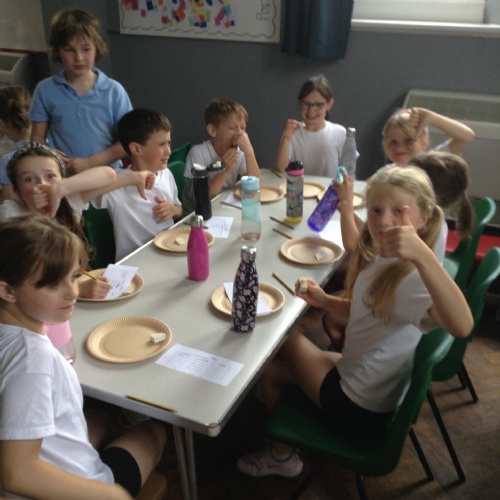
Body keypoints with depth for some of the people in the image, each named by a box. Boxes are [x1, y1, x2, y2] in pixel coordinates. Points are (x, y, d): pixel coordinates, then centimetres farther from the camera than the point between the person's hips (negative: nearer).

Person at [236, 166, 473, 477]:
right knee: (270, 367, 17)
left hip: (362, 408, -8)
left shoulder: (415, 278, -30)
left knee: (285, 336, 8)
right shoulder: (375, 257, -3)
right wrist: (325, 301, -6)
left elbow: (462, 326, -50)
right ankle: (280, 453, 39)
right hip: (356, 376, 8)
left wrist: (422, 254, -63)